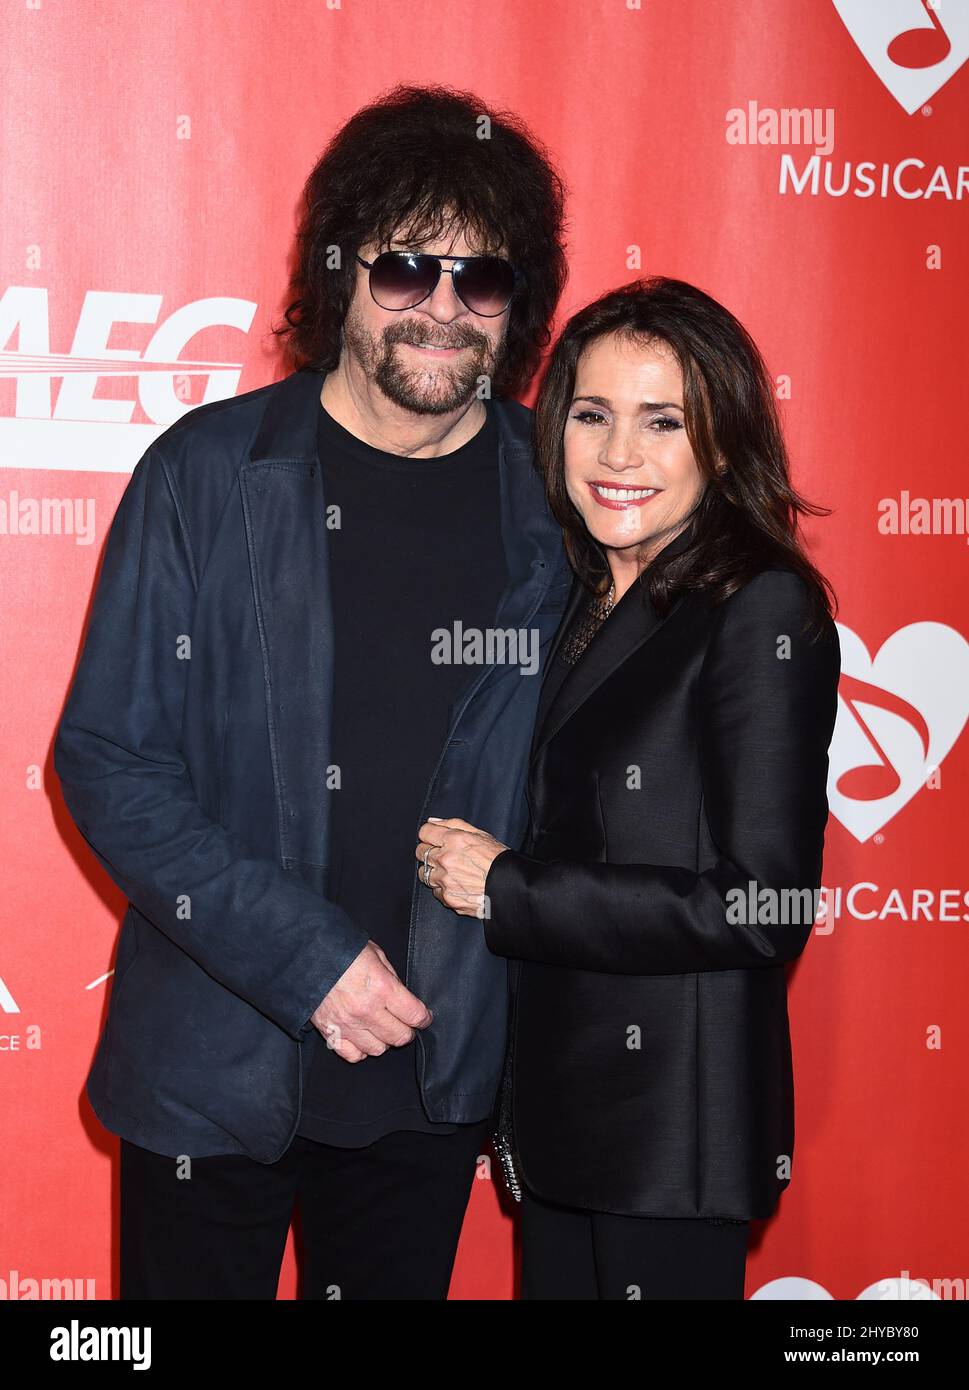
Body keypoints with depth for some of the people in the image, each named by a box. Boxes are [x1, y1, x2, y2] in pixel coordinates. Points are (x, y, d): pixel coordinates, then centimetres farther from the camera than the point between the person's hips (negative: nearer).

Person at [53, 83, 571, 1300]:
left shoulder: (557, 499, -3)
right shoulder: (206, 473, -9)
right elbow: (105, 758, -9)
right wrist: (304, 954, -16)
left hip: (438, 1072, 2)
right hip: (214, 1075, -2)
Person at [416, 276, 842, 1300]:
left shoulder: (763, 610, -15)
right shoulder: (583, 600, 9)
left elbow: (766, 908, -20)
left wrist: (506, 888, -16)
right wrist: (460, 854, 1)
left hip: (676, 1116, -7)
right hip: (558, 1096, 7)